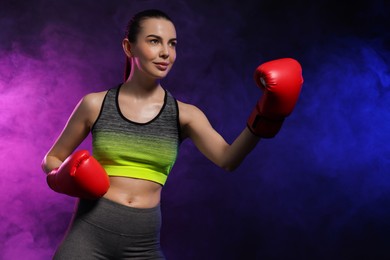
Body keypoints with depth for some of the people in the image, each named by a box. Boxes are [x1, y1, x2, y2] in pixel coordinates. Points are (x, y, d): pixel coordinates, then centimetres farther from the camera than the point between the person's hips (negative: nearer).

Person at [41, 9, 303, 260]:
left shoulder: (184, 114, -1)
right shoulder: (95, 105, -1)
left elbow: (227, 159, -16)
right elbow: (52, 159, 10)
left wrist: (266, 116, -29)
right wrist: (64, 180, -11)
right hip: (90, 235, -1)